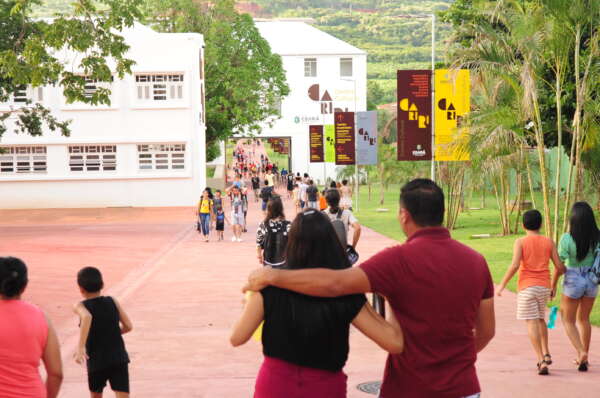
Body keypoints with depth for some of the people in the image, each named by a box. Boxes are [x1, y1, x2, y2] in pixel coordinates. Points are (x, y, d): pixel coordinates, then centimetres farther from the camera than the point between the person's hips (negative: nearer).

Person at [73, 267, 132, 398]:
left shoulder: (80, 306, -2)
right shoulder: (112, 302, 7)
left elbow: (87, 317, -26)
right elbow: (128, 326, 6)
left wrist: (80, 347, -30)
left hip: (96, 361, -1)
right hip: (119, 358, 1)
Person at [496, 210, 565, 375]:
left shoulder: (520, 242, -5)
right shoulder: (549, 242, 4)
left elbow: (515, 265, -15)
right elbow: (559, 267, 1)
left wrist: (502, 285, -6)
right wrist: (554, 285, 17)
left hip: (527, 287, -4)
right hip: (544, 286, 4)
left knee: (532, 322, -4)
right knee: (541, 319, 24)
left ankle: (541, 361, -13)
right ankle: (546, 354, 16)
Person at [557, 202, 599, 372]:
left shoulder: (567, 239, -17)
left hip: (573, 281, -4)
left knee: (568, 320, 12)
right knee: (584, 319, 20)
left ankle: (581, 352, -7)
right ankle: (584, 357, 25)